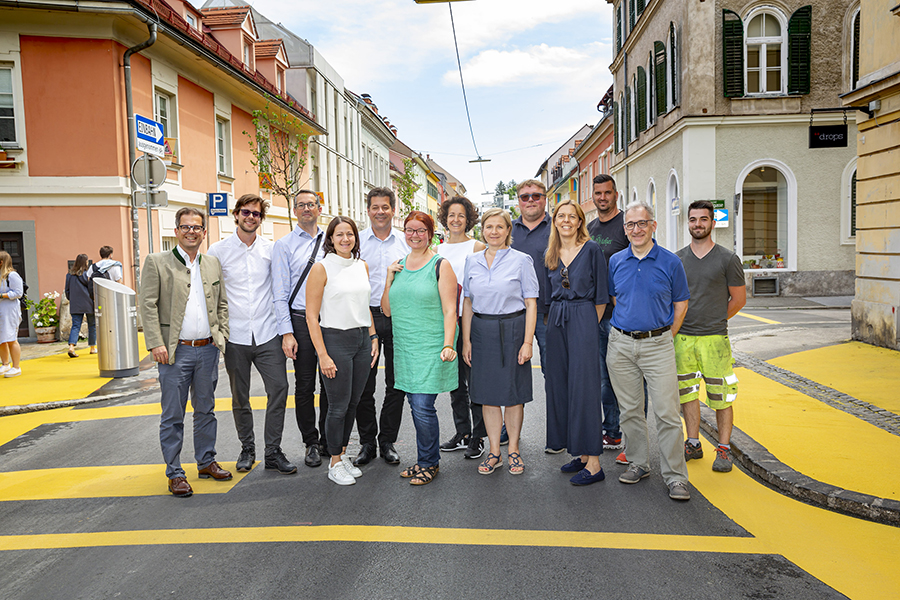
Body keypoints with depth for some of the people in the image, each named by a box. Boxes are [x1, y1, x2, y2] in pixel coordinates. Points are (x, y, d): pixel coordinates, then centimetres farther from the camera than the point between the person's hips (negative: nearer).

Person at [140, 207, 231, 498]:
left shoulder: (213, 264, 11)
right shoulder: (156, 262, -2)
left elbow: (222, 303, 16)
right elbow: (148, 305, -6)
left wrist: (222, 335, 5)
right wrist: (156, 343, -13)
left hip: (208, 350, 4)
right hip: (175, 351, -4)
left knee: (206, 410, 14)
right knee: (173, 416, 2)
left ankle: (206, 462, 27)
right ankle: (174, 473, 12)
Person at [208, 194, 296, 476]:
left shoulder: (271, 249, 5)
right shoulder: (218, 251, 1)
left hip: (267, 333, 1)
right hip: (235, 336, 0)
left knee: (279, 388, -7)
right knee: (240, 397, 10)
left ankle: (273, 452, 5)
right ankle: (247, 448, 27)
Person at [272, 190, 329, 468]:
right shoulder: (284, 245, 2)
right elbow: (280, 293, -2)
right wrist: (286, 332, -10)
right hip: (301, 320, -2)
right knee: (305, 385, 5)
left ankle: (328, 441, 23)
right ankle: (311, 442, 19)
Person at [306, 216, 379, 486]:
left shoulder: (362, 266, 10)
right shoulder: (321, 268, -8)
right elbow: (311, 316, -10)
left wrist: (373, 337, 11)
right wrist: (323, 355, -15)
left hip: (362, 339, 6)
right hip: (335, 339, -5)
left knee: (353, 402, 12)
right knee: (339, 405, 1)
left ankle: (344, 454, 29)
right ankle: (335, 464, 17)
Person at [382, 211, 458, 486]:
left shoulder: (440, 265, -4)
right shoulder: (399, 265, 13)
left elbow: (450, 310, -8)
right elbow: (387, 310, 13)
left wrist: (448, 345, -17)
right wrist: (389, 279, 1)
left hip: (431, 348, -6)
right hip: (404, 347, 6)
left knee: (423, 407, -7)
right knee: (415, 405, 11)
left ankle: (428, 463, 12)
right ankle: (424, 460, 26)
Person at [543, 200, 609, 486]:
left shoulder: (592, 250, -4)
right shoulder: (550, 255, 12)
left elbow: (601, 296, -3)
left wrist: (589, 324, -2)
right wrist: (555, 321, 12)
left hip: (584, 321, -6)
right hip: (556, 323, 6)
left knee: (583, 387, -7)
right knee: (560, 385, 7)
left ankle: (593, 463, -1)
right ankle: (582, 453, 19)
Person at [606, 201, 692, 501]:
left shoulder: (670, 262, -2)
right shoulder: (615, 261, 6)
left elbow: (681, 304, 6)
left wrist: (664, 337, 3)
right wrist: (626, 329, 12)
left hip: (657, 344, -3)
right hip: (621, 344, 3)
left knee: (667, 412, -4)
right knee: (630, 409, 10)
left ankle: (676, 477, 5)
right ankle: (638, 463, 26)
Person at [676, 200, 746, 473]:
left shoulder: (727, 259, -2)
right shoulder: (677, 259, 8)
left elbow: (738, 299, 3)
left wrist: (713, 322, 5)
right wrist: (676, 326, 7)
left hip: (715, 338, -3)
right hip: (682, 338, 4)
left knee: (721, 396, 0)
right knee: (687, 392, 10)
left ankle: (724, 450, 12)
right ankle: (693, 444, 22)